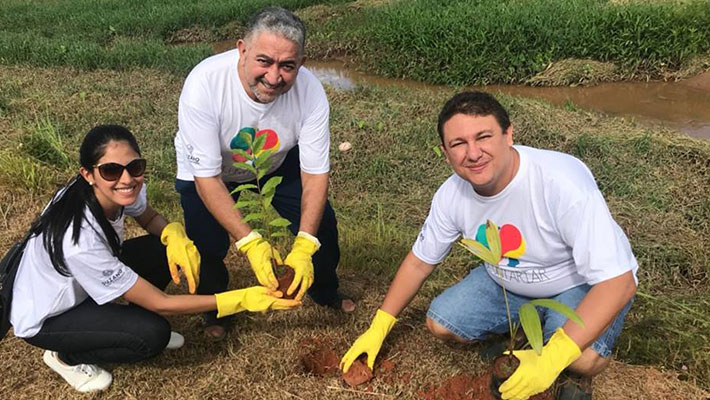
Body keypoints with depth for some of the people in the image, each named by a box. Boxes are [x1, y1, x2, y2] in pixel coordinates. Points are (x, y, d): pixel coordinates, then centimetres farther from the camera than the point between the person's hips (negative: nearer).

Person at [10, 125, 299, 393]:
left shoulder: (121, 190, -21)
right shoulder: (79, 240, -39)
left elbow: (150, 218, 3)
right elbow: (160, 303, -32)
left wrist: (175, 235, -22)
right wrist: (243, 300, -33)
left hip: (79, 288, 7)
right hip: (44, 319, -6)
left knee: (167, 248, -12)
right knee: (153, 335, -24)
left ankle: (135, 323, 11)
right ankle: (65, 356, 2)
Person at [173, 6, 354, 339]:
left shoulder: (310, 91, -31)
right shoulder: (203, 84, -38)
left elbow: (315, 174, -24)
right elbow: (208, 178, -33)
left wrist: (303, 246, -35)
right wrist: (250, 243, -41)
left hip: (277, 165, 2)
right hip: (206, 171, -2)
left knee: (321, 224, -4)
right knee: (208, 243, -18)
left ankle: (324, 291, 29)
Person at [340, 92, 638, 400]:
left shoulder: (563, 184, -36)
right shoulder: (452, 194, -17)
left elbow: (618, 282, -35)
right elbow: (419, 262, -1)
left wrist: (551, 358, -43)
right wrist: (378, 328, -1)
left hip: (584, 285, -5)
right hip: (507, 283, 5)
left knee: (583, 357, -33)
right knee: (440, 323, -9)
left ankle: (576, 375, 4)